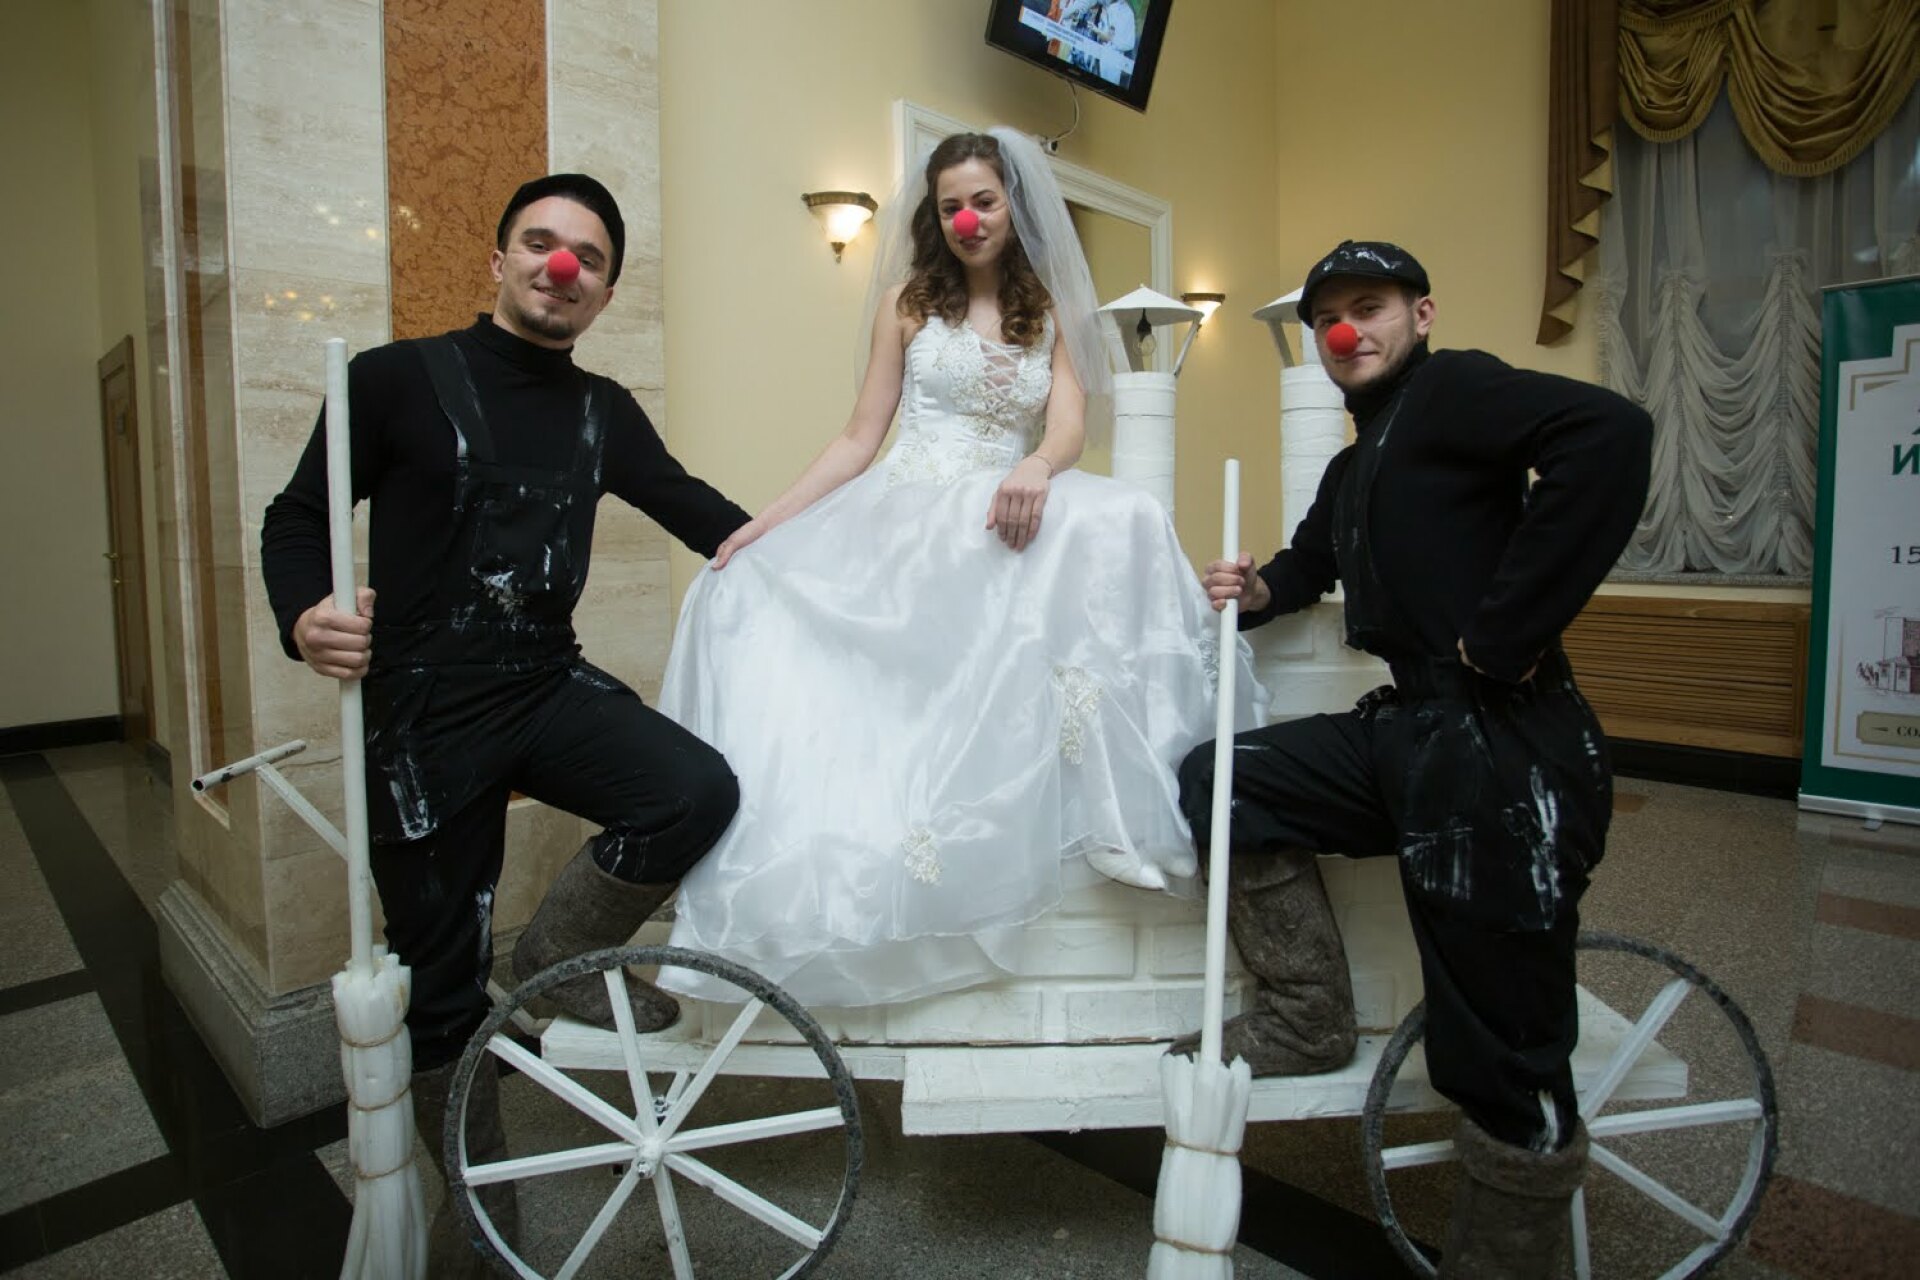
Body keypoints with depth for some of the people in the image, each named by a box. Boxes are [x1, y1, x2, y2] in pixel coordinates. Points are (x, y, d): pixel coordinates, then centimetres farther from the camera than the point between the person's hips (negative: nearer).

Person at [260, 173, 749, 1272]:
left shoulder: (604, 411, 9)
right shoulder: (398, 379, -2)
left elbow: (689, 502, 20)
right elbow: (298, 518, 2)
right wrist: (305, 618, -18)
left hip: (550, 684, 3)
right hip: (424, 706, -3)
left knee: (700, 791, -26)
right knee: (442, 986, 5)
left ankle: (560, 957, 3)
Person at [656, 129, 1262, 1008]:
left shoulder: (1052, 313, 16)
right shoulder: (908, 300, 13)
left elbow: (1068, 425, -2)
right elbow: (859, 438, 9)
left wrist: (1036, 471, -27)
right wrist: (766, 521, -2)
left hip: (1000, 523, 0)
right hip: (899, 521, 1)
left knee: (1121, 525, -30)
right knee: (747, 586, -21)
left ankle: (1113, 802, -26)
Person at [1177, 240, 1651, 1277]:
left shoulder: (1452, 388, -6)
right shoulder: (1355, 464, 22)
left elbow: (1610, 433, -23)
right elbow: (1313, 558, 35)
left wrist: (1503, 630, -22)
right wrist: (1259, 588, 11)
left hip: (1500, 747, -9)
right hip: (1407, 728, 9)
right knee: (1217, 782, 8)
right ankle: (1308, 1021, 17)